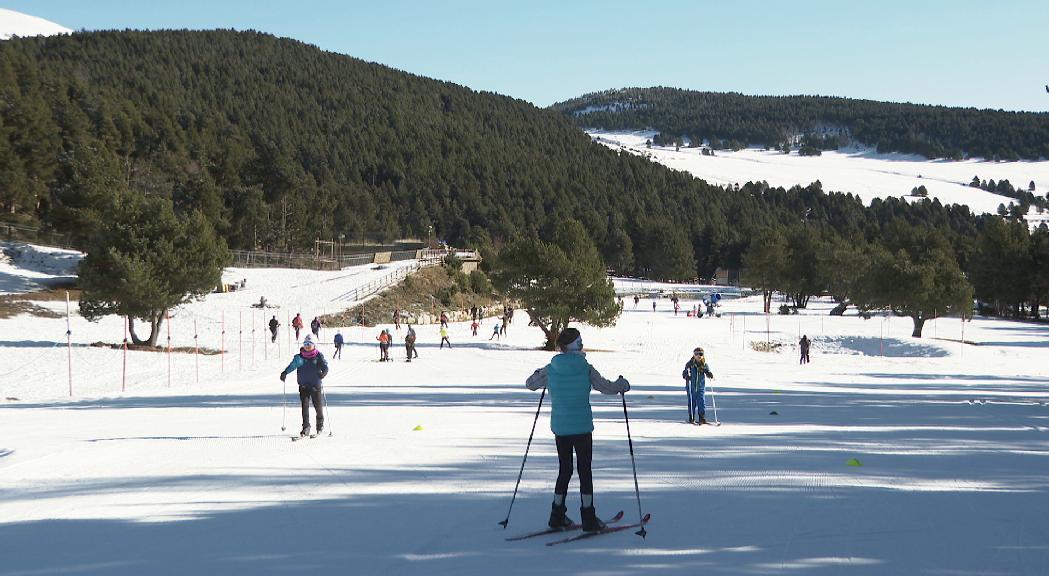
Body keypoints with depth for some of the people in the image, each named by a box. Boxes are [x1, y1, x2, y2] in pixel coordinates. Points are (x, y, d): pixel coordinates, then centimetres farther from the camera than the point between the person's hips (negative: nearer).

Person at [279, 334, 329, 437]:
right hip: (303, 385, 2)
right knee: (304, 406, -7)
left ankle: (320, 426, 24)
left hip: (316, 385, -2)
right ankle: (306, 428, -5)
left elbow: (325, 366, -9)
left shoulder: (319, 356, 1)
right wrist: (285, 372, -17)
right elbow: (292, 365, 0)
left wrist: (324, 372, -30)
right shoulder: (300, 357, 7)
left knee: (318, 406, 5)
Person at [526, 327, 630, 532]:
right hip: (582, 427, -3)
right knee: (585, 471, 5)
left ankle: (557, 516, 17)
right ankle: (589, 519, 4)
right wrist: (622, 384, 14)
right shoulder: (586, 369, -13)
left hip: (559, 427, 3)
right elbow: (607, 387, -7)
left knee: (564, 470, 16)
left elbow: (530, 384, 9)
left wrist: (538, 374, 30)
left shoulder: (550, 369, -4)